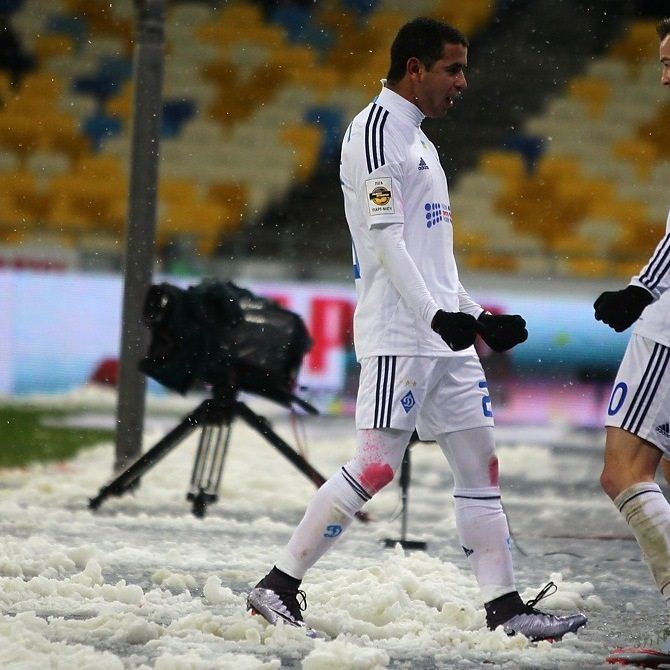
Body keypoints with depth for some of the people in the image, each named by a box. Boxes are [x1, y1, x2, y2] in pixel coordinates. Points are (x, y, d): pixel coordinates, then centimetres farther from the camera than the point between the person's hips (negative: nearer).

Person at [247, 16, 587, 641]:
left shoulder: (416, 140, 21)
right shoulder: (377, 130, -9)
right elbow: (385, 239, -18)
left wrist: (477, 317, 22)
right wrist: (436, 315, -25)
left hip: (444, 336, 10)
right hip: (398, 336, -10)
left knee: (480, 462, 7)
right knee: (374, 467, -14)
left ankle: (505, 606, 8)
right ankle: (277, 586, -8)